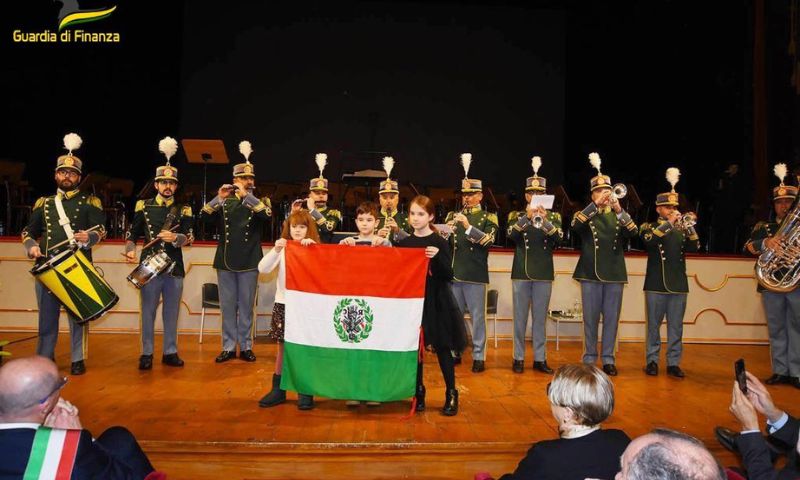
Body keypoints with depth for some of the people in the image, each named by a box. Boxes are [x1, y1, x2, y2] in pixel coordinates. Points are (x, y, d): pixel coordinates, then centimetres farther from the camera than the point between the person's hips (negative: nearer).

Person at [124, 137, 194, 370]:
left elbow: (190, 237, -3)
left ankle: (170, 352, 18)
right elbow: (131, 234, 7)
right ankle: (146, 353, 13)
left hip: (175, 268, 1)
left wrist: (175, 238, -23)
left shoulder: (184, 210, 6)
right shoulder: (143, 206, 5)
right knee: (148, 311, 4)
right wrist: (130, 250, -10)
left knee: (171, 312, 8)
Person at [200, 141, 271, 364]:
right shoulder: (224, 202, 8)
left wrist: (247, 196, -24)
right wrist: (218, 198, -20)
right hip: (225, 261, 1)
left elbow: (268, 215, -19)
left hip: (249, 262, -1)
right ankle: (228, 347, 14)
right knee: (227, 306, 6)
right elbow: (203, 217, -7)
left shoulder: (259, 202, 4)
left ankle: (246, 347, 14)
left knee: (246, 306, 5)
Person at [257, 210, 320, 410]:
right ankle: (278, 389, 20)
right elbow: (263, 268, -8)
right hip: (283, 303, 2)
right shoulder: (282, 249, 5)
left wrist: (312, 246, -24)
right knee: (282, 347, 9)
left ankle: (305, 391, 12)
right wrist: (275, 250, -22)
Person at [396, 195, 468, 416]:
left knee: (442, 348, 2)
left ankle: (451, 395, 14)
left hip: (436, 302, -3)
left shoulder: (440, 242, -5)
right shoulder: (404, 243, 5)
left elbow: (448, 276, -9)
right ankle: (418, 394, 22)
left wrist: (438, 257, -25)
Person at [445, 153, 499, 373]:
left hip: (475, 275, -4)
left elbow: (487, 241, -14)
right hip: (454, 273, 4)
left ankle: (479, 356, 8)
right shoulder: (453, 215, 14)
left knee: (477, 316, 1)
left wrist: (468, 226, -23)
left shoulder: (488, 218, 2)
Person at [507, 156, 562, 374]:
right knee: (520, 317, 5)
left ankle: (540, 358, 15)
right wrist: (527, 217, -26)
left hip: (544, 275, 1)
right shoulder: (516, 216, 5)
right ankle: (519, 358, 13)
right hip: (521, 273, -1)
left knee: (540, 318, 7)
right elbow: (511, 235, -14)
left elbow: (558, 239, -10)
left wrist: (545, 221, -24)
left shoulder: (553, 216, 7)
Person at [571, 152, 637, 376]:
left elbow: (633, 232, -7)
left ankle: (608, 359, 16)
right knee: (590, 319, 4)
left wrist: (620, 211, -22)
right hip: (590, 274, -2)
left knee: (611, 318, 6)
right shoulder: (586, 214, 4)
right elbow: (575, 225, -18)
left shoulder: (619, 216, 10)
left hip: (614, 274, 2)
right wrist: (596, 205, -26)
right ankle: (589, 358, 14)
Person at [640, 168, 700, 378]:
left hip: (678, 284, 3)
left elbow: (694, 247, -1)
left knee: (676, 327, 4)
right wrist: (668, 223, -21)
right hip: (656, 284, -3)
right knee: (654, 325, 3)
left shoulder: (680, 229, 14)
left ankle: (673, 362, 12)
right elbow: (649, 240, -18)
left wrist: (690, 227, -15)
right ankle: (652, 361, 12)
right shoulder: (649, 227, 4)